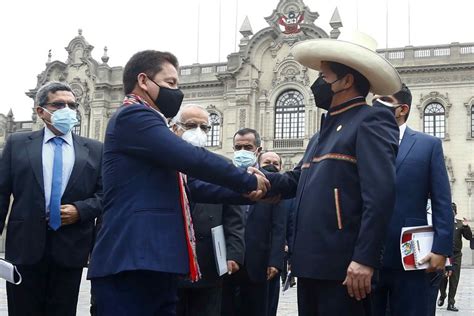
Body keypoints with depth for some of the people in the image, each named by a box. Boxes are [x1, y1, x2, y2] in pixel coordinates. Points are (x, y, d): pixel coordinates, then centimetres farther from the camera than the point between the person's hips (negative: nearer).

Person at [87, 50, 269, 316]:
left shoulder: (145, 122, 25)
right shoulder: (133, 116, -8)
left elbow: (187, 185, 27)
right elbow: (193, 159, -18)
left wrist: (244, 192, 20)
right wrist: (249, 181, -5)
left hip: (153, 260, 10)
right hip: (132, 262, -10)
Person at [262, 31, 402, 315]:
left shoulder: (371, 121, -7)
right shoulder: (323, 134, 23)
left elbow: (381, 193, -17)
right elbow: (296, 182, 23)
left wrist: (365, 258, -23)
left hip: (343, 265, -9)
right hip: (311, 262, 9)